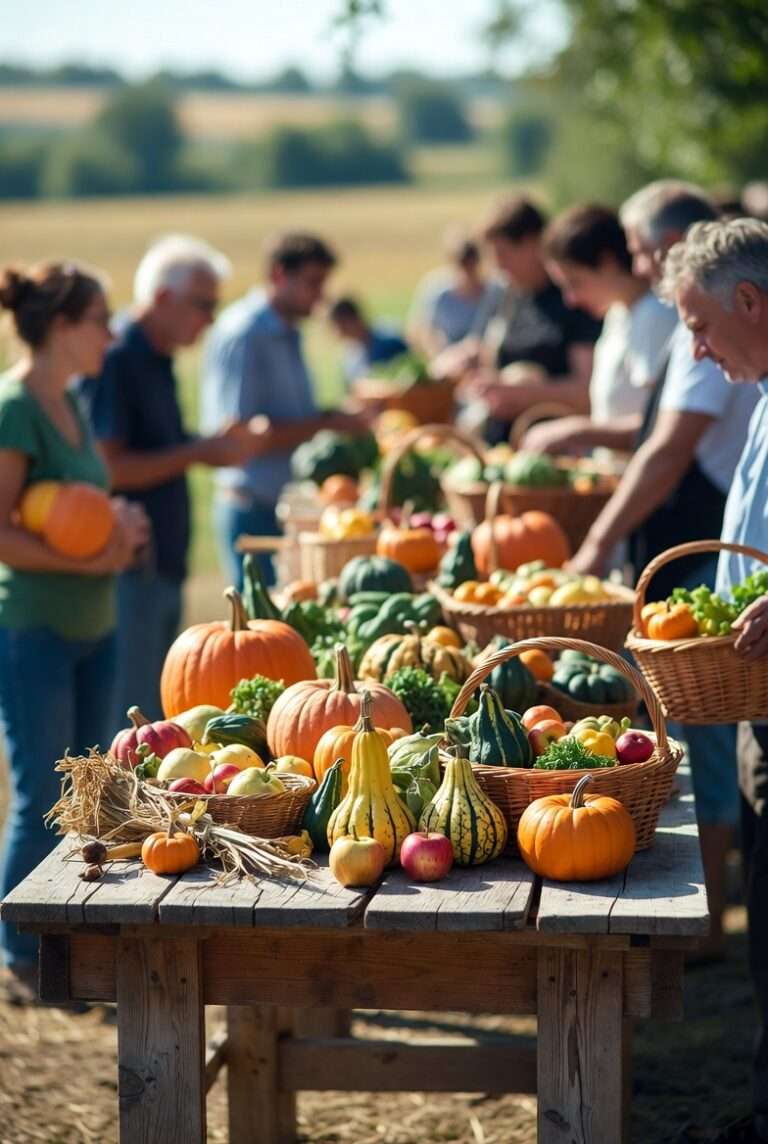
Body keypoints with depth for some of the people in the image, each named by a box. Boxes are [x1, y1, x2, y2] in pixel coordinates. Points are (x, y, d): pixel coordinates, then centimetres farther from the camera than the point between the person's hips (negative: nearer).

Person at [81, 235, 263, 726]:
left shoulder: (158, 362, 15)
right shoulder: (117, 361, -14)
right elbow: (106, 468, -20)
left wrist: (217, 445, 8)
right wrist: (197, 453, -16)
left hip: (162, 569, 10)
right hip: (129, 571, -10)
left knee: (157, 719, 14)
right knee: (131, 719, -6)